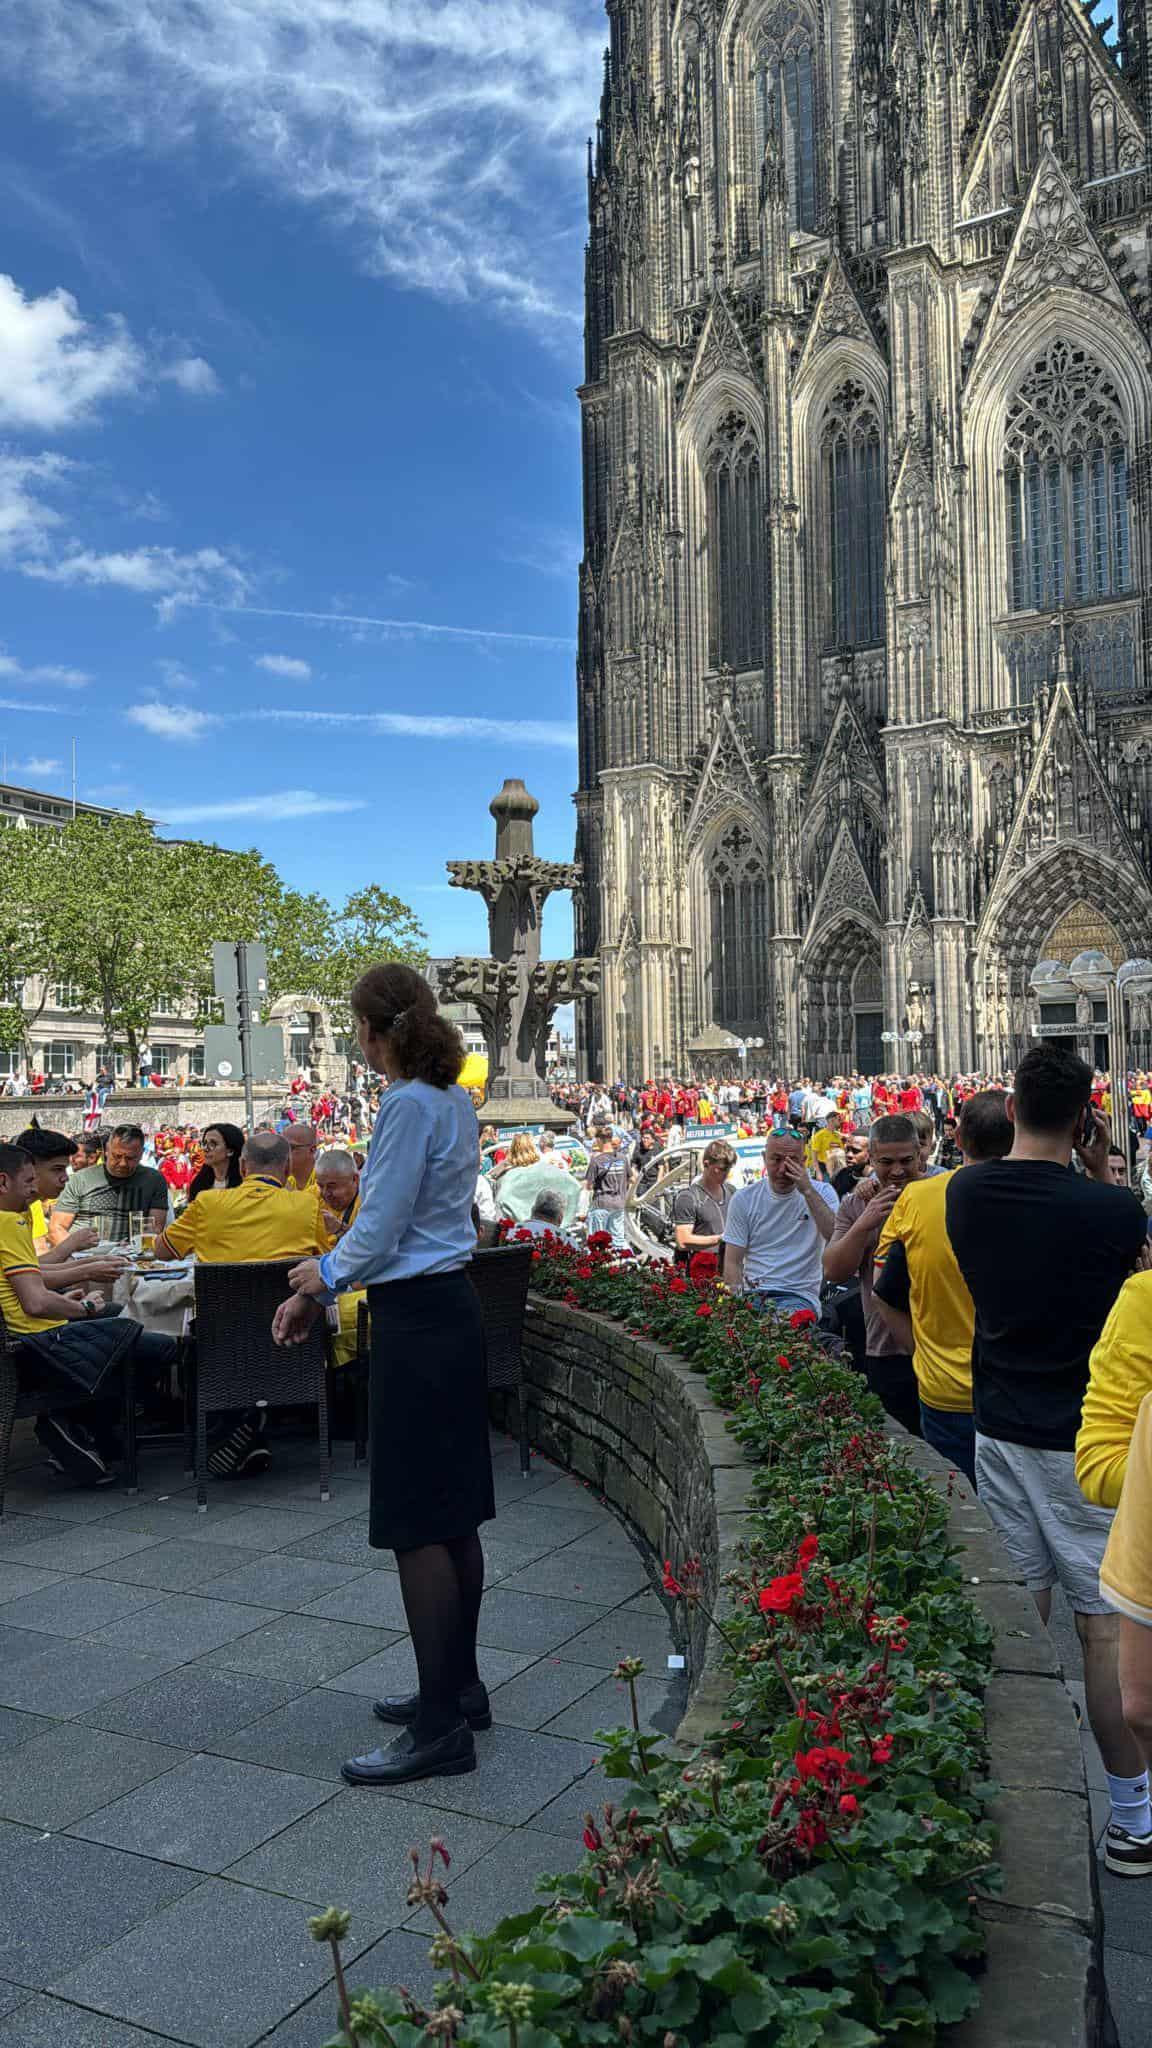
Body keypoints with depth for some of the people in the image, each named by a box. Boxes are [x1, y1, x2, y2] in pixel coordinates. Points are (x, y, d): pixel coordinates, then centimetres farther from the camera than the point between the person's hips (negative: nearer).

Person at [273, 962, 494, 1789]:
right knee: (455, 1514, 16)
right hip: (452, 1311, 10)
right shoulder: (455, 1101, 11)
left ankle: (441, 1728, 6)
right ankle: (459, 1687, 29)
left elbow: (379, 1231, -16)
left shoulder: (410, 1106, -17)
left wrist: (323, 1277, 5)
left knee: (418, 1525, -2)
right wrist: (323, 1285, 14)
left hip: (417, 1324, -10)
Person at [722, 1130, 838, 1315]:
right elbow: (733, 1262, 5)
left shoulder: (822, 1193, 5)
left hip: (799, 1295, -1)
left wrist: (808, 1191, -15)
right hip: (751, 1294, 2)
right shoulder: (743, 1199, 7)